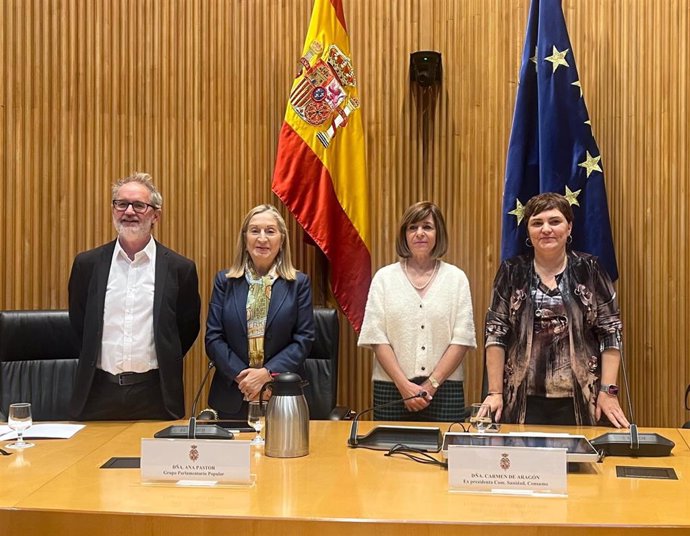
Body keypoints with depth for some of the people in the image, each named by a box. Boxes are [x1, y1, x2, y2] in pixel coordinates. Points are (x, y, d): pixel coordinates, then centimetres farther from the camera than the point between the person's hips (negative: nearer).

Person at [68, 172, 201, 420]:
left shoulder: (180, 268, -1)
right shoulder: (87, 264, 4)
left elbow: (188, 329, 7)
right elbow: (78, 323, 15)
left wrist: (162, 366, 8)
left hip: (154, 394, -1)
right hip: (99, 392, 2)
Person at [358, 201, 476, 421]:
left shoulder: (456, 278, 6)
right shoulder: (384, 277, 5)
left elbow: (462, 339, 0)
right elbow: (376, 337, -1)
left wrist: (431, 384, -9)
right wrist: (404, 385, -10)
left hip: (444, 390, 0)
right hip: (392, 389, 0)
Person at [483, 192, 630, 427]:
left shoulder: (590, 270, 3)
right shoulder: (511, 272, 3)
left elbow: (611, 334, 2)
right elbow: (495, 334, 2)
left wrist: (608, 391, -6)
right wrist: (495, 392, -4)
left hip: (580, 401, 0)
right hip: (523, 401, 0)